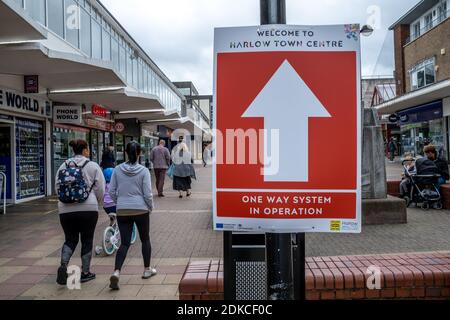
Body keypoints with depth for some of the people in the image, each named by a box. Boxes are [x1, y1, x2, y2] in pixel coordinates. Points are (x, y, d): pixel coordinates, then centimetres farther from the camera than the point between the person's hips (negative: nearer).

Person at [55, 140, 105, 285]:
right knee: (87, 240, 10)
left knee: (70, 239, 17)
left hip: (65, 209, 4)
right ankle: (85, 272, 18)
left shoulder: (63, 166, 8)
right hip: (88, 209, -3)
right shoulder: (93, 166, -4)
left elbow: (57, 187, 11)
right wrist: (97, 201, 16)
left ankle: (63, 265, -4)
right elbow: (100, 188, -4)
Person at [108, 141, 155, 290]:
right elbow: (147, 194, -9)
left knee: (124, 243, 7)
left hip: (122, 211, 2)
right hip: (141, 210, -2)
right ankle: (147, 270, 28)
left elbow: (112, 192, 2)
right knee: (145, 240, 17)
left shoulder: (117, 169, -1)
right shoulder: (143, 171, -9)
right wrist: (151, 207, 7)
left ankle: (116, 272, -11)